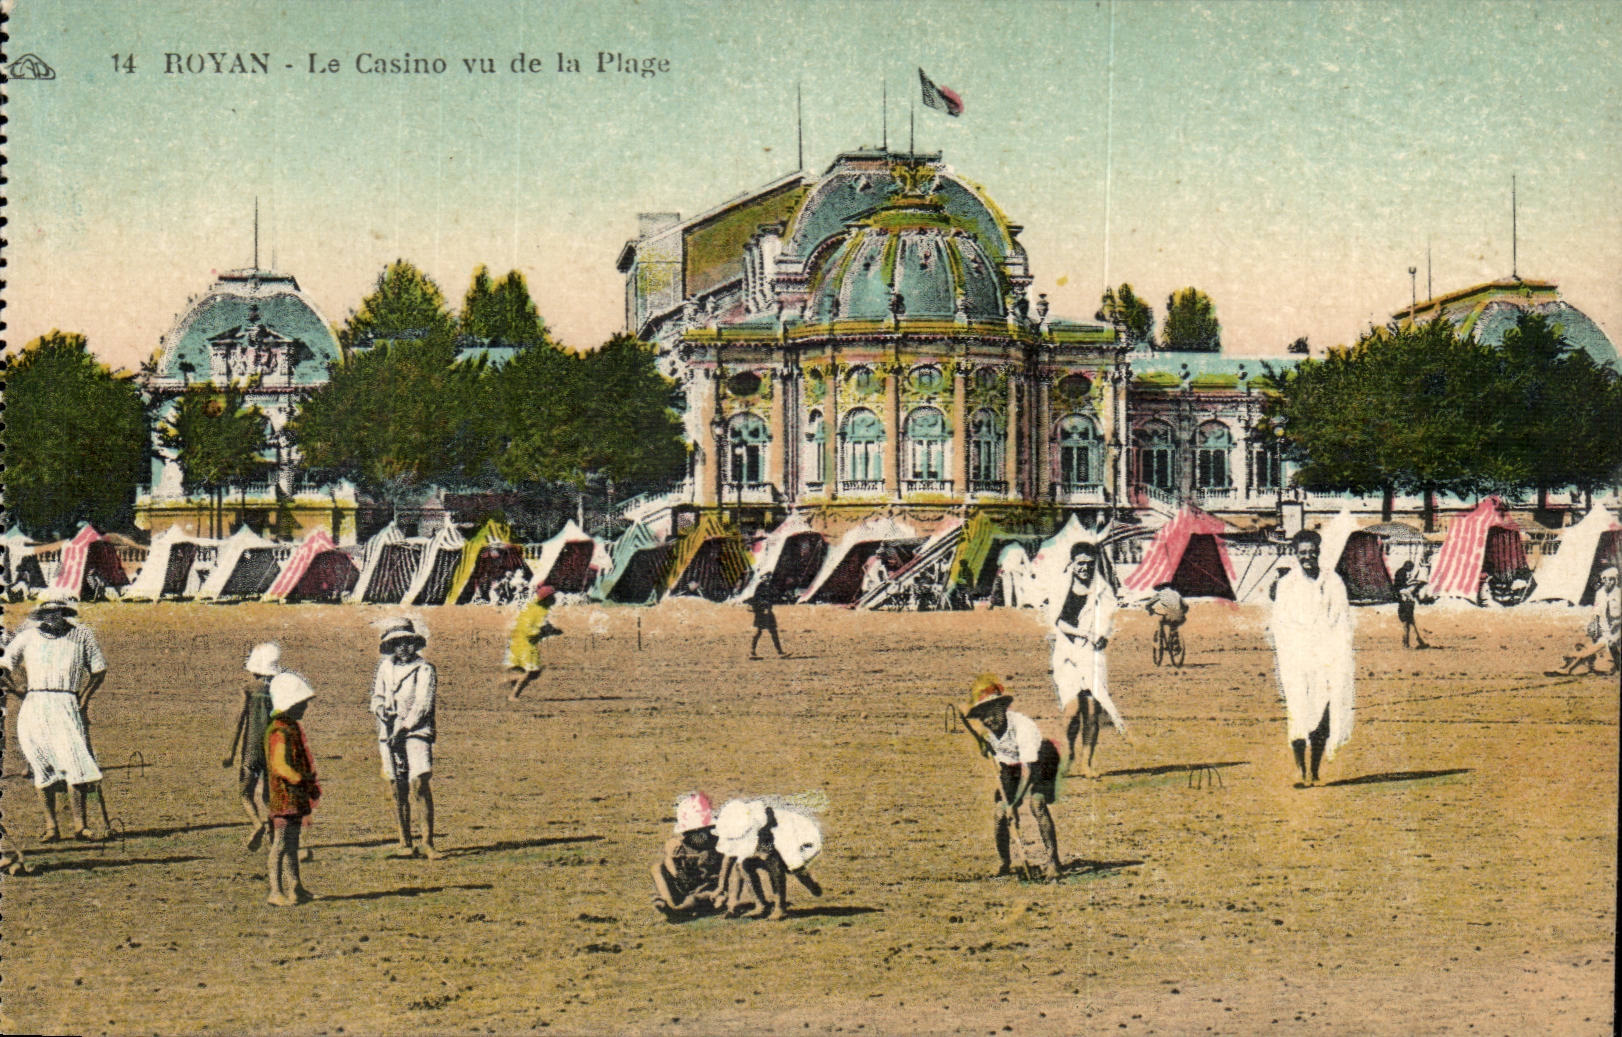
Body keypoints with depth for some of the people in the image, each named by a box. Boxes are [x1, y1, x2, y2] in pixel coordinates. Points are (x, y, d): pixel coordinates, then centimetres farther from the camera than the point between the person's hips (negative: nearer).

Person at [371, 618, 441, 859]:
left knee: (420, 784, -15)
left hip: (416, 733, -5)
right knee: (398, 789, 5)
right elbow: (377, 696, 20)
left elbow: (422, 704, -10)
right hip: (389, 734, 5)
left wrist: (403, 729, -17)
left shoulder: (424, 669, -3)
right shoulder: (386, 667, 13)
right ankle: (405, 845, 12)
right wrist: (380, 709, -3)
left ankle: (428, 842, -10)